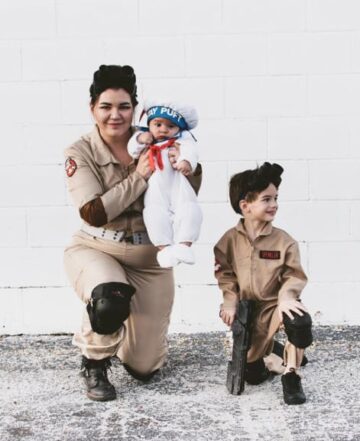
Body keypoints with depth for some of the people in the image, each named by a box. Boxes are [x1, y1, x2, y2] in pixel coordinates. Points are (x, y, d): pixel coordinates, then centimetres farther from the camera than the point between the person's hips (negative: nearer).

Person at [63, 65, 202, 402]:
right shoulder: (80, 153, -11)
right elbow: (94, 214, -21)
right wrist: (139, 177, -24)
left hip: (148, 256, 3)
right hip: (96, 249, -2)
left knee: (144, 367, 4)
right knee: (109, 302, -39)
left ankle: (119, 335, 42)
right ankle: (94, 366, -6)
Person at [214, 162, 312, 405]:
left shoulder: (284, 240, -8)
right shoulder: (229, 240, -5)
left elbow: (295, 275, -8)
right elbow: (225, 274, 1)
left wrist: (286, 297, -27)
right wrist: (230, 302, -11)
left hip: (274, 304, -1)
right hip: (247, 309, 1)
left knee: (300, 321, -38)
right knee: (253, 376, 2)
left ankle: (291, 374, -13)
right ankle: (267, 356, 40)